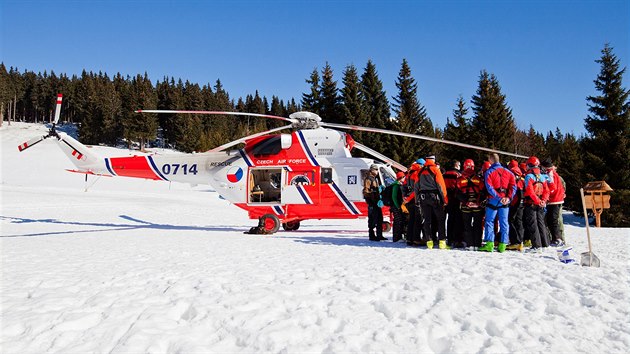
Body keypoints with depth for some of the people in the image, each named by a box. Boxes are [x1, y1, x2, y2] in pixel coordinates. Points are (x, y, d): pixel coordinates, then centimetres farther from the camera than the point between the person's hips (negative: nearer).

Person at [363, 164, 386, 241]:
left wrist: (379, 199, 16)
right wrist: (369, 202, -19)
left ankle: (379, 235, 20)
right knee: (372, 219, -7)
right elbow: (366, 191, -15)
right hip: (372, 203, -9)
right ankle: (372, 236, 0)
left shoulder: (376, 179, 20)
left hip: (377, 202, 9)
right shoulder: (368, 179, -8)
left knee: (380, 218, 12)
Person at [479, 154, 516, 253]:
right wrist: (508, 197, -6)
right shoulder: (507, 172, 10)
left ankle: (489, 244, -6)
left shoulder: (489, 172, -4)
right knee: (504, 223, 7)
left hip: (493, 200, -4)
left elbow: (489, 188, -16)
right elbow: (513, 186, 2)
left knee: (489, 221, 2)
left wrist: (498, 197, -16)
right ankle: (503, 245, 6)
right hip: (505, 201, 4)